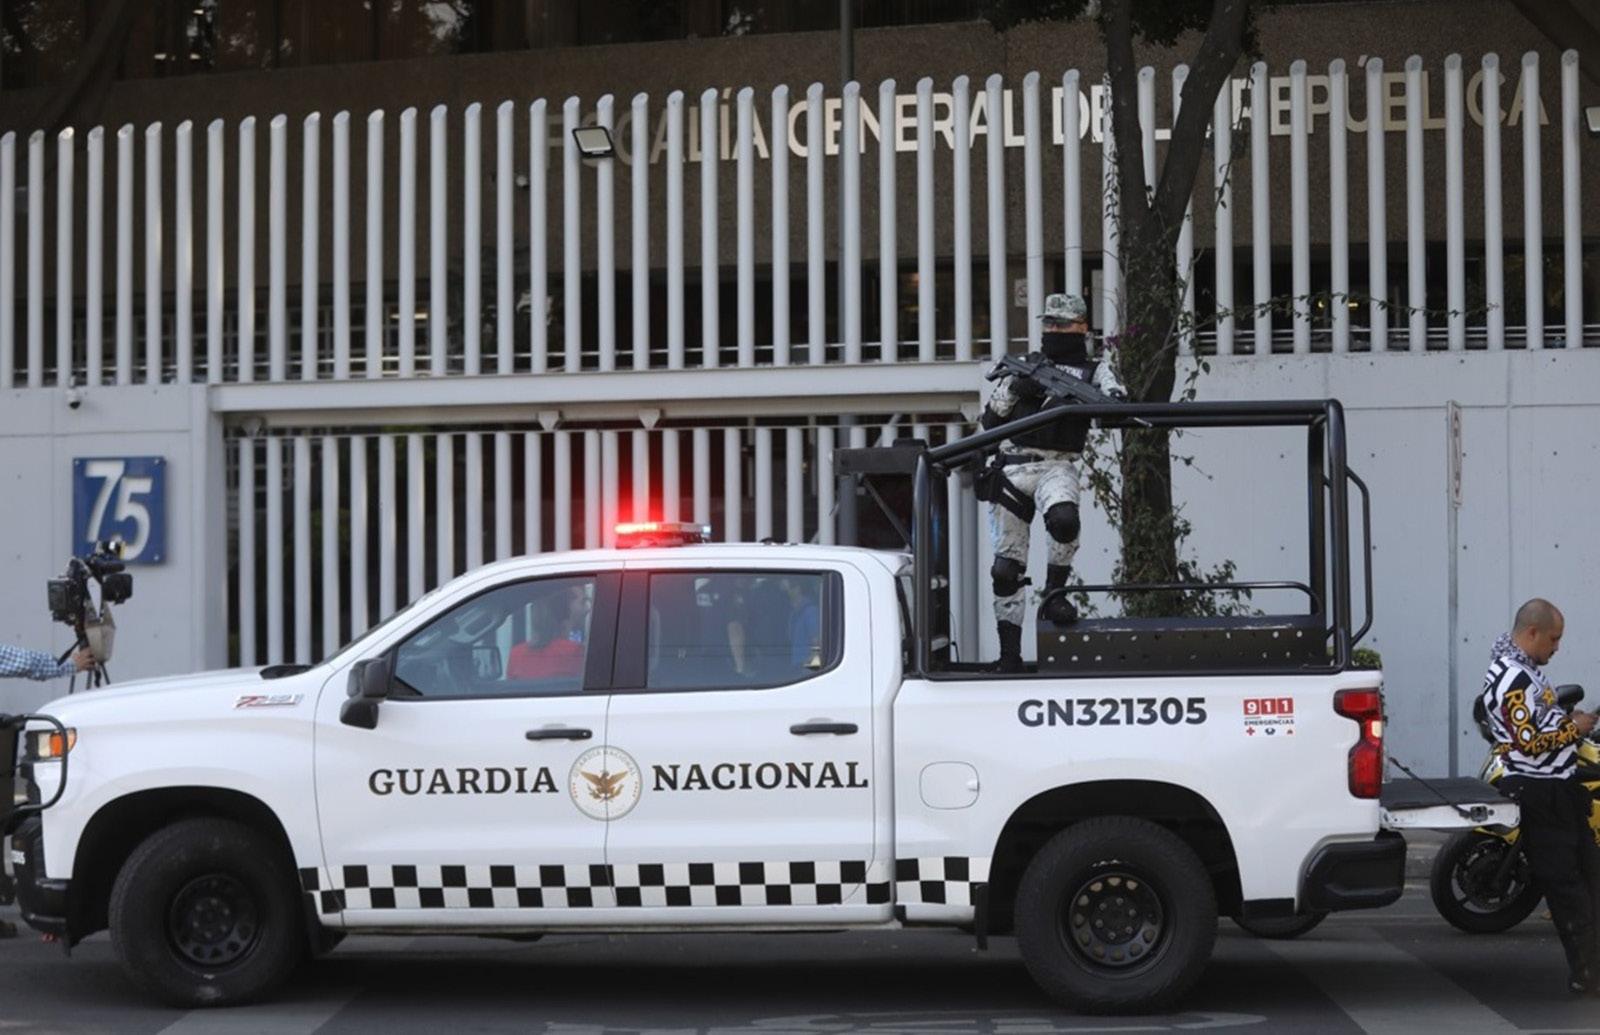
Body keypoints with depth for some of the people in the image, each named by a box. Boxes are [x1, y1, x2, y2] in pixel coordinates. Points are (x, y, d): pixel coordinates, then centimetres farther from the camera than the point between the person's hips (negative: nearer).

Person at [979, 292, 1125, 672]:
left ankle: (1054, 594, -13)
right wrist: (1014, 389, 1)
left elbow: (1117, 399, -6)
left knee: (1064, 520, -36)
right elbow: (989, 420, 17)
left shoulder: (1094, 369, 13)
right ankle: (1009, 652, 9)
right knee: (1007, 566, 0)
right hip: (1012, 468, 3)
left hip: (1057, 466, -3)